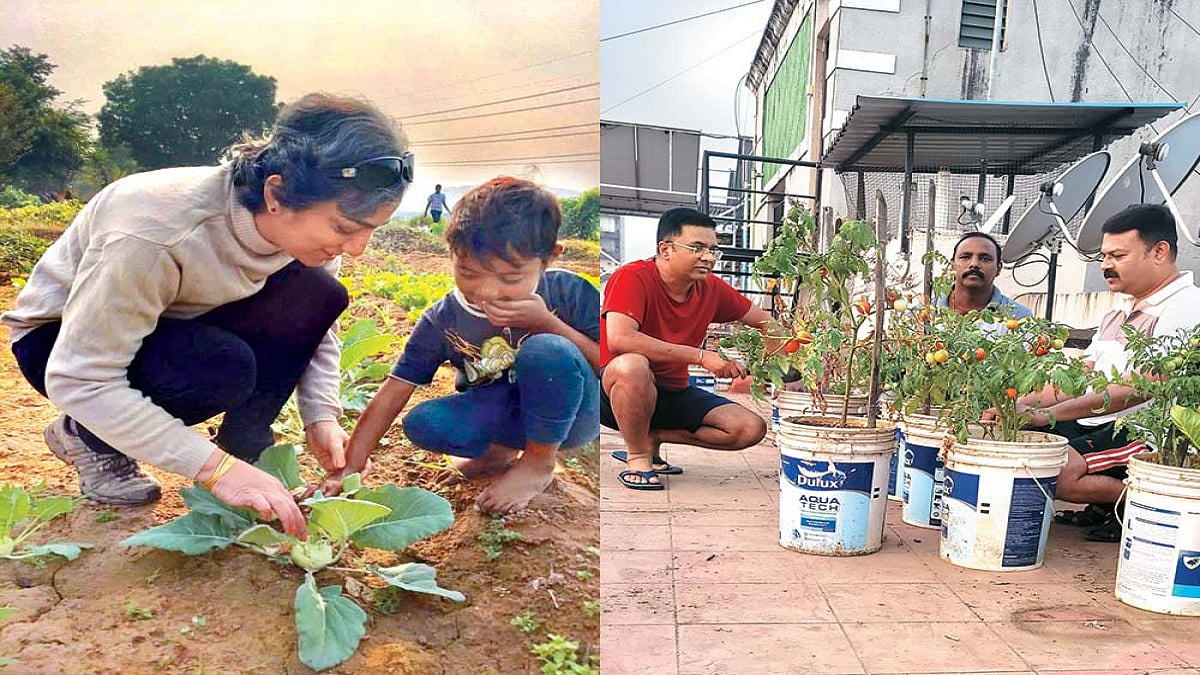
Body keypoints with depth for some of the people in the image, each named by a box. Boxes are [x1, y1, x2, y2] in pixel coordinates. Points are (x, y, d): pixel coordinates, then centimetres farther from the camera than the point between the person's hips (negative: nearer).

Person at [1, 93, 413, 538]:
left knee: (317, 297, -19)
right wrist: (215, 468, -39)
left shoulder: (303, 219, -20)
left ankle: (243, 447, -5)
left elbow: (316, 328, -4)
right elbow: (80, 380, -34)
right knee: (223, 367, -34)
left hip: (175, 326, 5)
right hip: (60, 341, -5)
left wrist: (322, 416, -20)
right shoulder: (158, 231, -38)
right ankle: (88, 436, -4)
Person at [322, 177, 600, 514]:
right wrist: (349, 468, -14)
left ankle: (539, 462, -12)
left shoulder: (570, 293, -17)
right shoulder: (443, 321, -11)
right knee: (422, 424, -24)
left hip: (572, 411, -2)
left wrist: (546, 322, -28)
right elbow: (392, 394, -9)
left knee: (546, 349, -33)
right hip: (504, 416, 2)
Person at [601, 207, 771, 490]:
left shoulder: (712, 289, -1)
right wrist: (701, 356, -32)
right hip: (613, 390, -6)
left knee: (751, 428, -7)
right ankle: (638, 457, -15)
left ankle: (651, 437, 3)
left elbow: (765, 321, 11)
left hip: (672, 393, 6)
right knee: (633, 365, -40)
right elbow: (619, 338, -35)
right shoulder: (633, 277, -20)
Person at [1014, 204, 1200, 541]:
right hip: (1093, 424, 10)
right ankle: (1102, 509, 4)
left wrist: (1048, 414, -27)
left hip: (1145, 432, -10)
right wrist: (1019, 405, 0)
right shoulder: (1123, 309, 19)